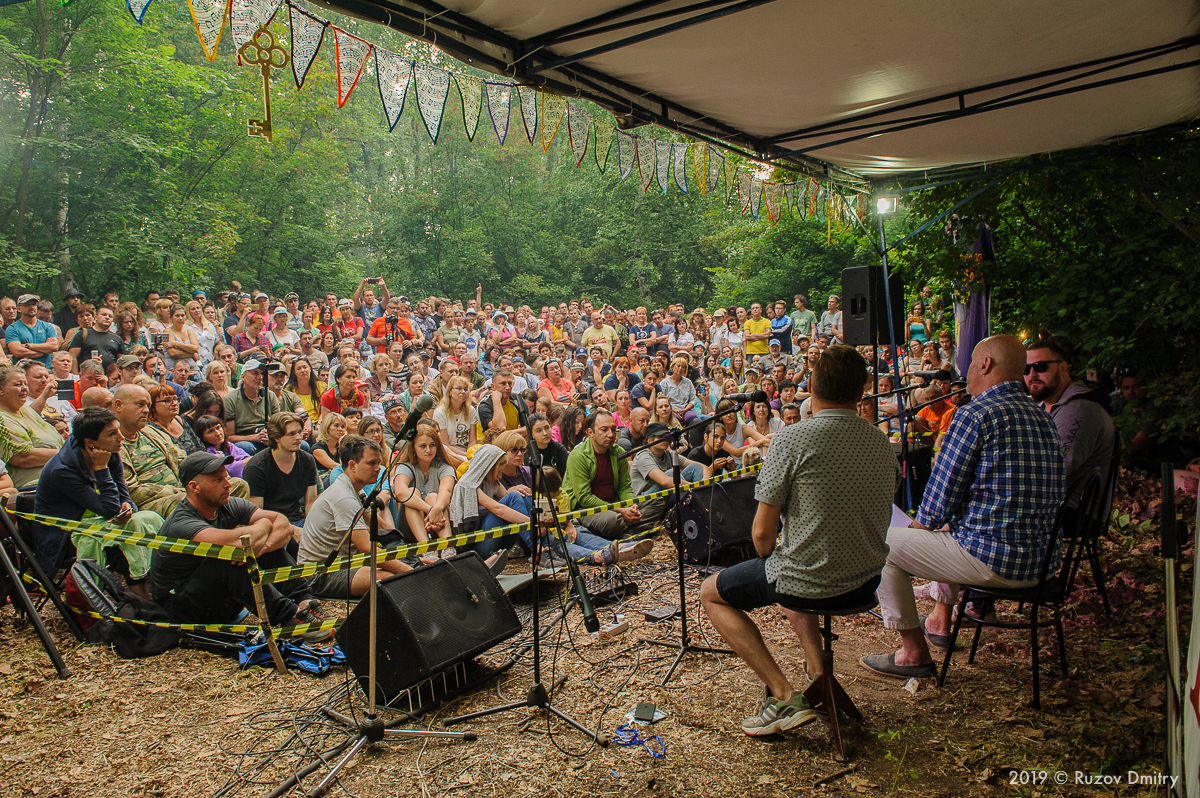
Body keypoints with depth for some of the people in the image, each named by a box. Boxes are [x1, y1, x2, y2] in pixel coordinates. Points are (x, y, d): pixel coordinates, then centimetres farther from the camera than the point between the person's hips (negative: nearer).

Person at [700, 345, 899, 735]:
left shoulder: (793, 438, -18)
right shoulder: (882, 443, 2)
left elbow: (763, 532, -17)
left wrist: (768, 558, 7)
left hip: (808, 582, -7)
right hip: (866, 582, 7)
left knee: (711, 593, 16)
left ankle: (783, 694, 3)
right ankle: (818, 675, 24)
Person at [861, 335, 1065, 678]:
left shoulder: (976, 413, -15)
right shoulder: (1042, 417, 12)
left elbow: (942, 492, -14)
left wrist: (921, 526, 8)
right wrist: (941, 523, 23)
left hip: (991, 559, -9)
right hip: (1039, 560, 9)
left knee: (885, 545, 4)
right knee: (946, 531, 35)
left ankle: (914, 653, 9)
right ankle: (940, 622, 47)